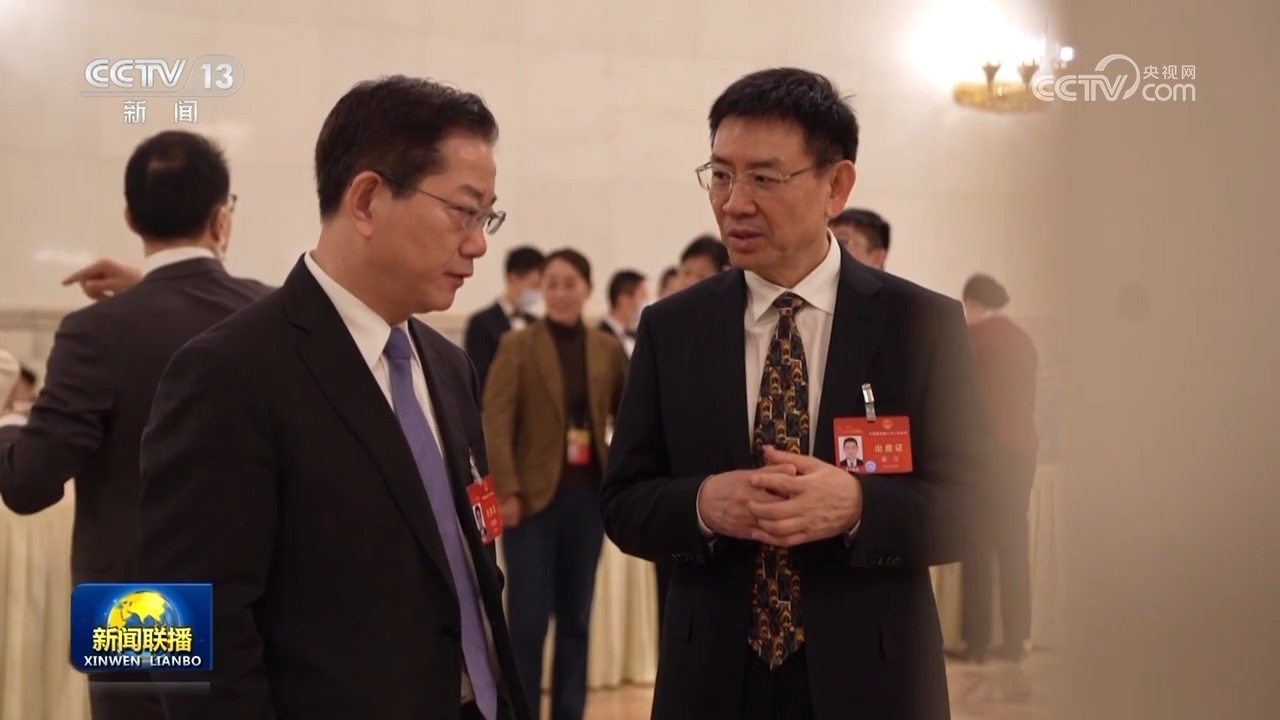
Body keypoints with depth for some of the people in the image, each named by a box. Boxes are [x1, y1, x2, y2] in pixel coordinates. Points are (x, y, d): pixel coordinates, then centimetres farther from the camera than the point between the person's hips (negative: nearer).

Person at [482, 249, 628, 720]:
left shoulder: (608, 349, 8)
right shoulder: (517, 346, -2)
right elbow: (496, 421, -8)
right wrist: (507, 490, -16)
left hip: (588, 495, 3)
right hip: (534, 494, -3)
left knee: (576, 617, 9)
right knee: (528, 617, -3)